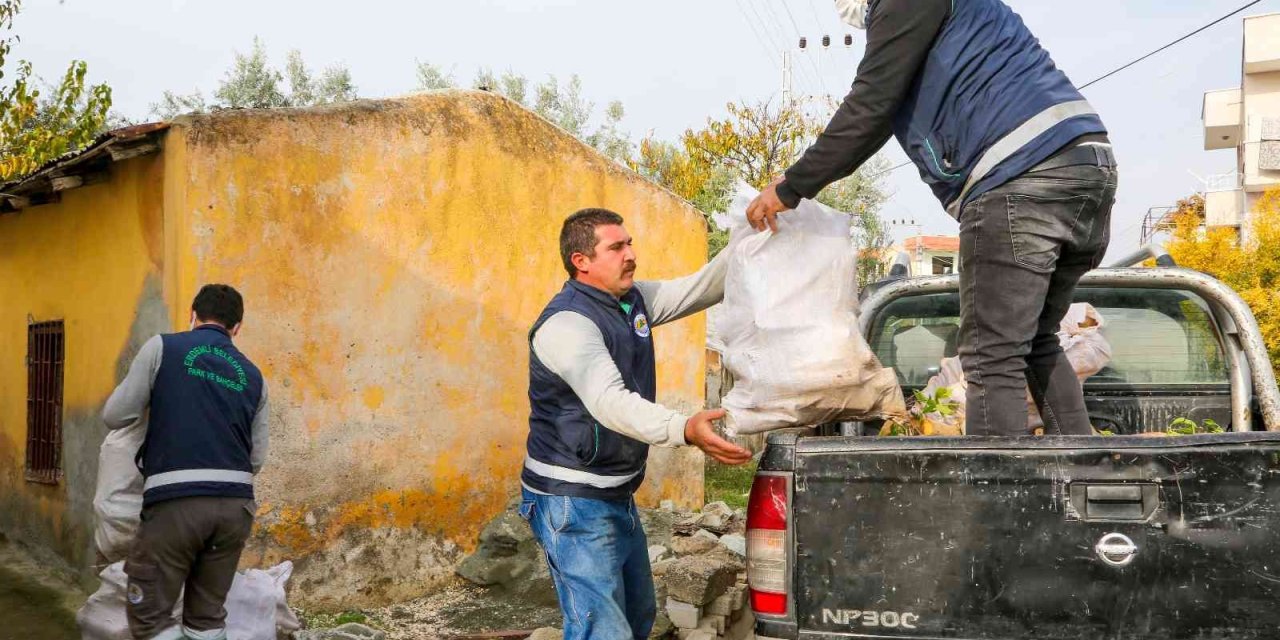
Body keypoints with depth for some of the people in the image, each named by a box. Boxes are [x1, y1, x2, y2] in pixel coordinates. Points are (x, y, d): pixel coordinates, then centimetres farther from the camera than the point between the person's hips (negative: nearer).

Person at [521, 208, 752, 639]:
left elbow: (701, 288, 9)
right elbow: (609, 402, -37)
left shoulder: (633, 301, 6)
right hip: (573, 504, -10)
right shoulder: (567, 323, -23)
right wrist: (685, 430, -51)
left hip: (617, 497, 10)